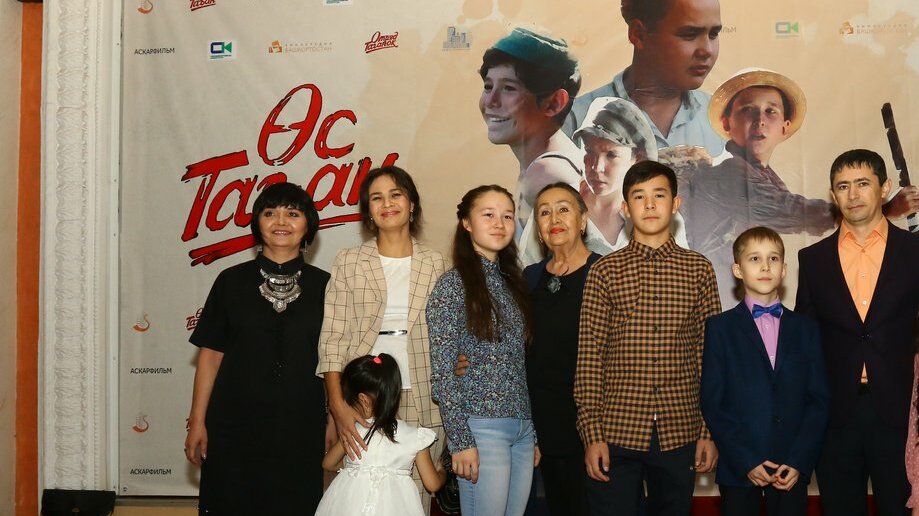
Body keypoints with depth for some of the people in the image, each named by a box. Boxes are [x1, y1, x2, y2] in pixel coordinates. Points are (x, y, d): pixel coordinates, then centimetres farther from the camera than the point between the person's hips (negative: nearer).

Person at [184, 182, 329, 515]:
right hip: (235, 426, 0)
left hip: (301, 429, 0)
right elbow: (211, 354, 2)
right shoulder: (232, 281, 2)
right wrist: (197, 422, 0)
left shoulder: (324, 286, 2)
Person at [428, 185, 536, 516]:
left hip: (523, 427, 6)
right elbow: (441, 371, -10)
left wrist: (535, 432, 13)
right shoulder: (453, 284, -7)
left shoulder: (513, 280, 13)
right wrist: (460, 440, -15)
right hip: (481, 427, -6)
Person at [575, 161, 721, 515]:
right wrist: (592, 433, -6)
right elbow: (589, 356, -1)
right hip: (616, 433, -1)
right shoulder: (604, 271, 1)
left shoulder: (699, 269, 5)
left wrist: (711, 431, 2)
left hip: (680, 434, 2)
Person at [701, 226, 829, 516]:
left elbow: (819, 399, 5)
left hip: (794, 469, 2)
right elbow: (712, 403, -4)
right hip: (738, 468, -2)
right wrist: (746, 461, -11)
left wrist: (800, 461, -6)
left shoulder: (806, 329, 10)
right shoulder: (720, 327, 1)